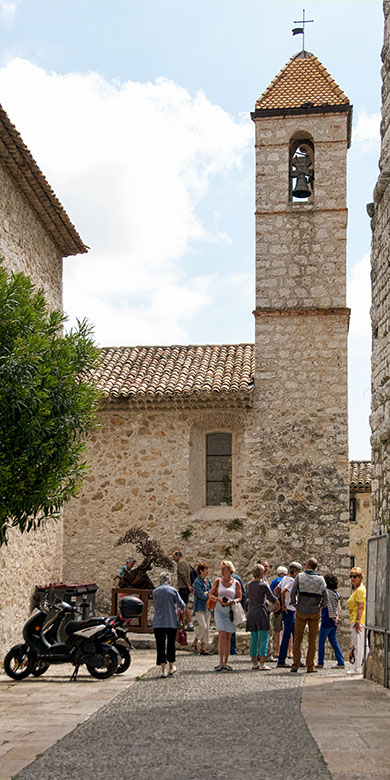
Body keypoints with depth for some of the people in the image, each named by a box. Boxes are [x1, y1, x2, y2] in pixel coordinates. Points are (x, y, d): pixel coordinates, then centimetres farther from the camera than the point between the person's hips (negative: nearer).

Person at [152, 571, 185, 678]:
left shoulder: (155, 591, 0)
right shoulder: (173, 590, -3)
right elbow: (182, 605, -3)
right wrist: (181, 609, 20)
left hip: (158, 622, 0)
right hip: (172, 622, 0)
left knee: (160, 646, 3)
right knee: (171, 645, 15)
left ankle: (164, 670, -1)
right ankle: (171, 667, 26)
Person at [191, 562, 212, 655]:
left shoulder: (208, 580, 12)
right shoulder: (197, 582, -11)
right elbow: (201, 596, -16)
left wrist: (206, 593, -8)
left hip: (207, 607, 7)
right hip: (199, 608, -7)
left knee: (206, 627, 4)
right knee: (203, 626, -16)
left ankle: (203, 648, 8)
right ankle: (194, 643, 2)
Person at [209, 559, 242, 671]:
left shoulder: (236, 583, 3)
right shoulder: (218, 581, 4)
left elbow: (240, 598, 5)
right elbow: (211, 595, 6)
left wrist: (231, 601, -14)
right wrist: (218, 600, -12)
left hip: (231, 611, 1)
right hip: (219, 610, -1)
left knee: (228, 637, 4)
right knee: (222, 635, -14)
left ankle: (226, 663, 12)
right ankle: (221, 663, -11)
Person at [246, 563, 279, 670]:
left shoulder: (249, 584, 6)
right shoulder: (263, 585, -11)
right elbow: (272, 598, -5)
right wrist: (278, 605, 12)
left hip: (251, 612, 6)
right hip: (261, 612, -6)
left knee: (254, 638, 11)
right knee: (264, 638, -2)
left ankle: (254, 662, 13)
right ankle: (262, 663, -7)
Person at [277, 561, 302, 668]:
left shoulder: (285, 578, 12)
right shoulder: (291, 580, -15)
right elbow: (283, 592, -27)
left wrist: (282, 604, 16)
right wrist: (283, 605, -17)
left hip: (291, 611, 10)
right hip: (289, 610, -10)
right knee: (287, 635, -5)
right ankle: (281, 661, -1)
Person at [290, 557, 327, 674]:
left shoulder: (300, 576, -5)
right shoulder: (321, 579, 0)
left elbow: (293, 593, -11)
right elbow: (325, 599, -2)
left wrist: (294, 604, 5)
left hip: (301, 611, -1)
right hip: (315, 612, 1)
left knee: (297, 639, 9)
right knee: (312, 640, 8)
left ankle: (295, 665, 7)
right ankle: (310, 666, 6)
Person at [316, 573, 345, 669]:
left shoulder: (327, 592, -14)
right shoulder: (336, 592, 12)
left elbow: (329, 606, -17)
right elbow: (339, 607, 11)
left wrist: (333, 618, -13)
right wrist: (337, 617, 4)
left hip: (327, 620, -8)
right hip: (333, 622, 8)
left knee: (321, 641, 2)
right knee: (334, 642, 12)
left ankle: (320, 663, 6)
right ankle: (341, 663, 9)